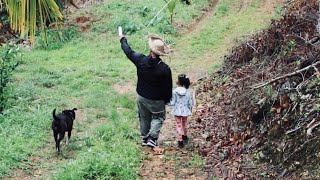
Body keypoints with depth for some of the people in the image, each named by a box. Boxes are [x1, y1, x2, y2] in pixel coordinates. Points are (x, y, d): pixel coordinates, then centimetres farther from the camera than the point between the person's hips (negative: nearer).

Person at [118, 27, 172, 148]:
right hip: (156, 100, -3)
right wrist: (167, 99, 4)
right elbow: (168, 87, -15)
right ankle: (152, 138, 4)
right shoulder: (165, 69, -25)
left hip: (142, 97, 3)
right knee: (158, 118, 17)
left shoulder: (141, 60, -19)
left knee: (144, 118, 22)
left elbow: (128, 52, 0)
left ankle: (144, 138, 34)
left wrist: (122, 38, 18)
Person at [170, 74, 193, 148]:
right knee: (184, 124, 23)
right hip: (185, 111, 3)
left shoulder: (175, 92, -17)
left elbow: (172, 103, -13)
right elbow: (190, 103, -2)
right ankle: (185, 137, 42)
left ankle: (180, 141, 1)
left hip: (177, 111, -3)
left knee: (178, 125, 6)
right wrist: (190, 110, 14)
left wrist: (169, 102, 8)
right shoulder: (188, 91, -10)